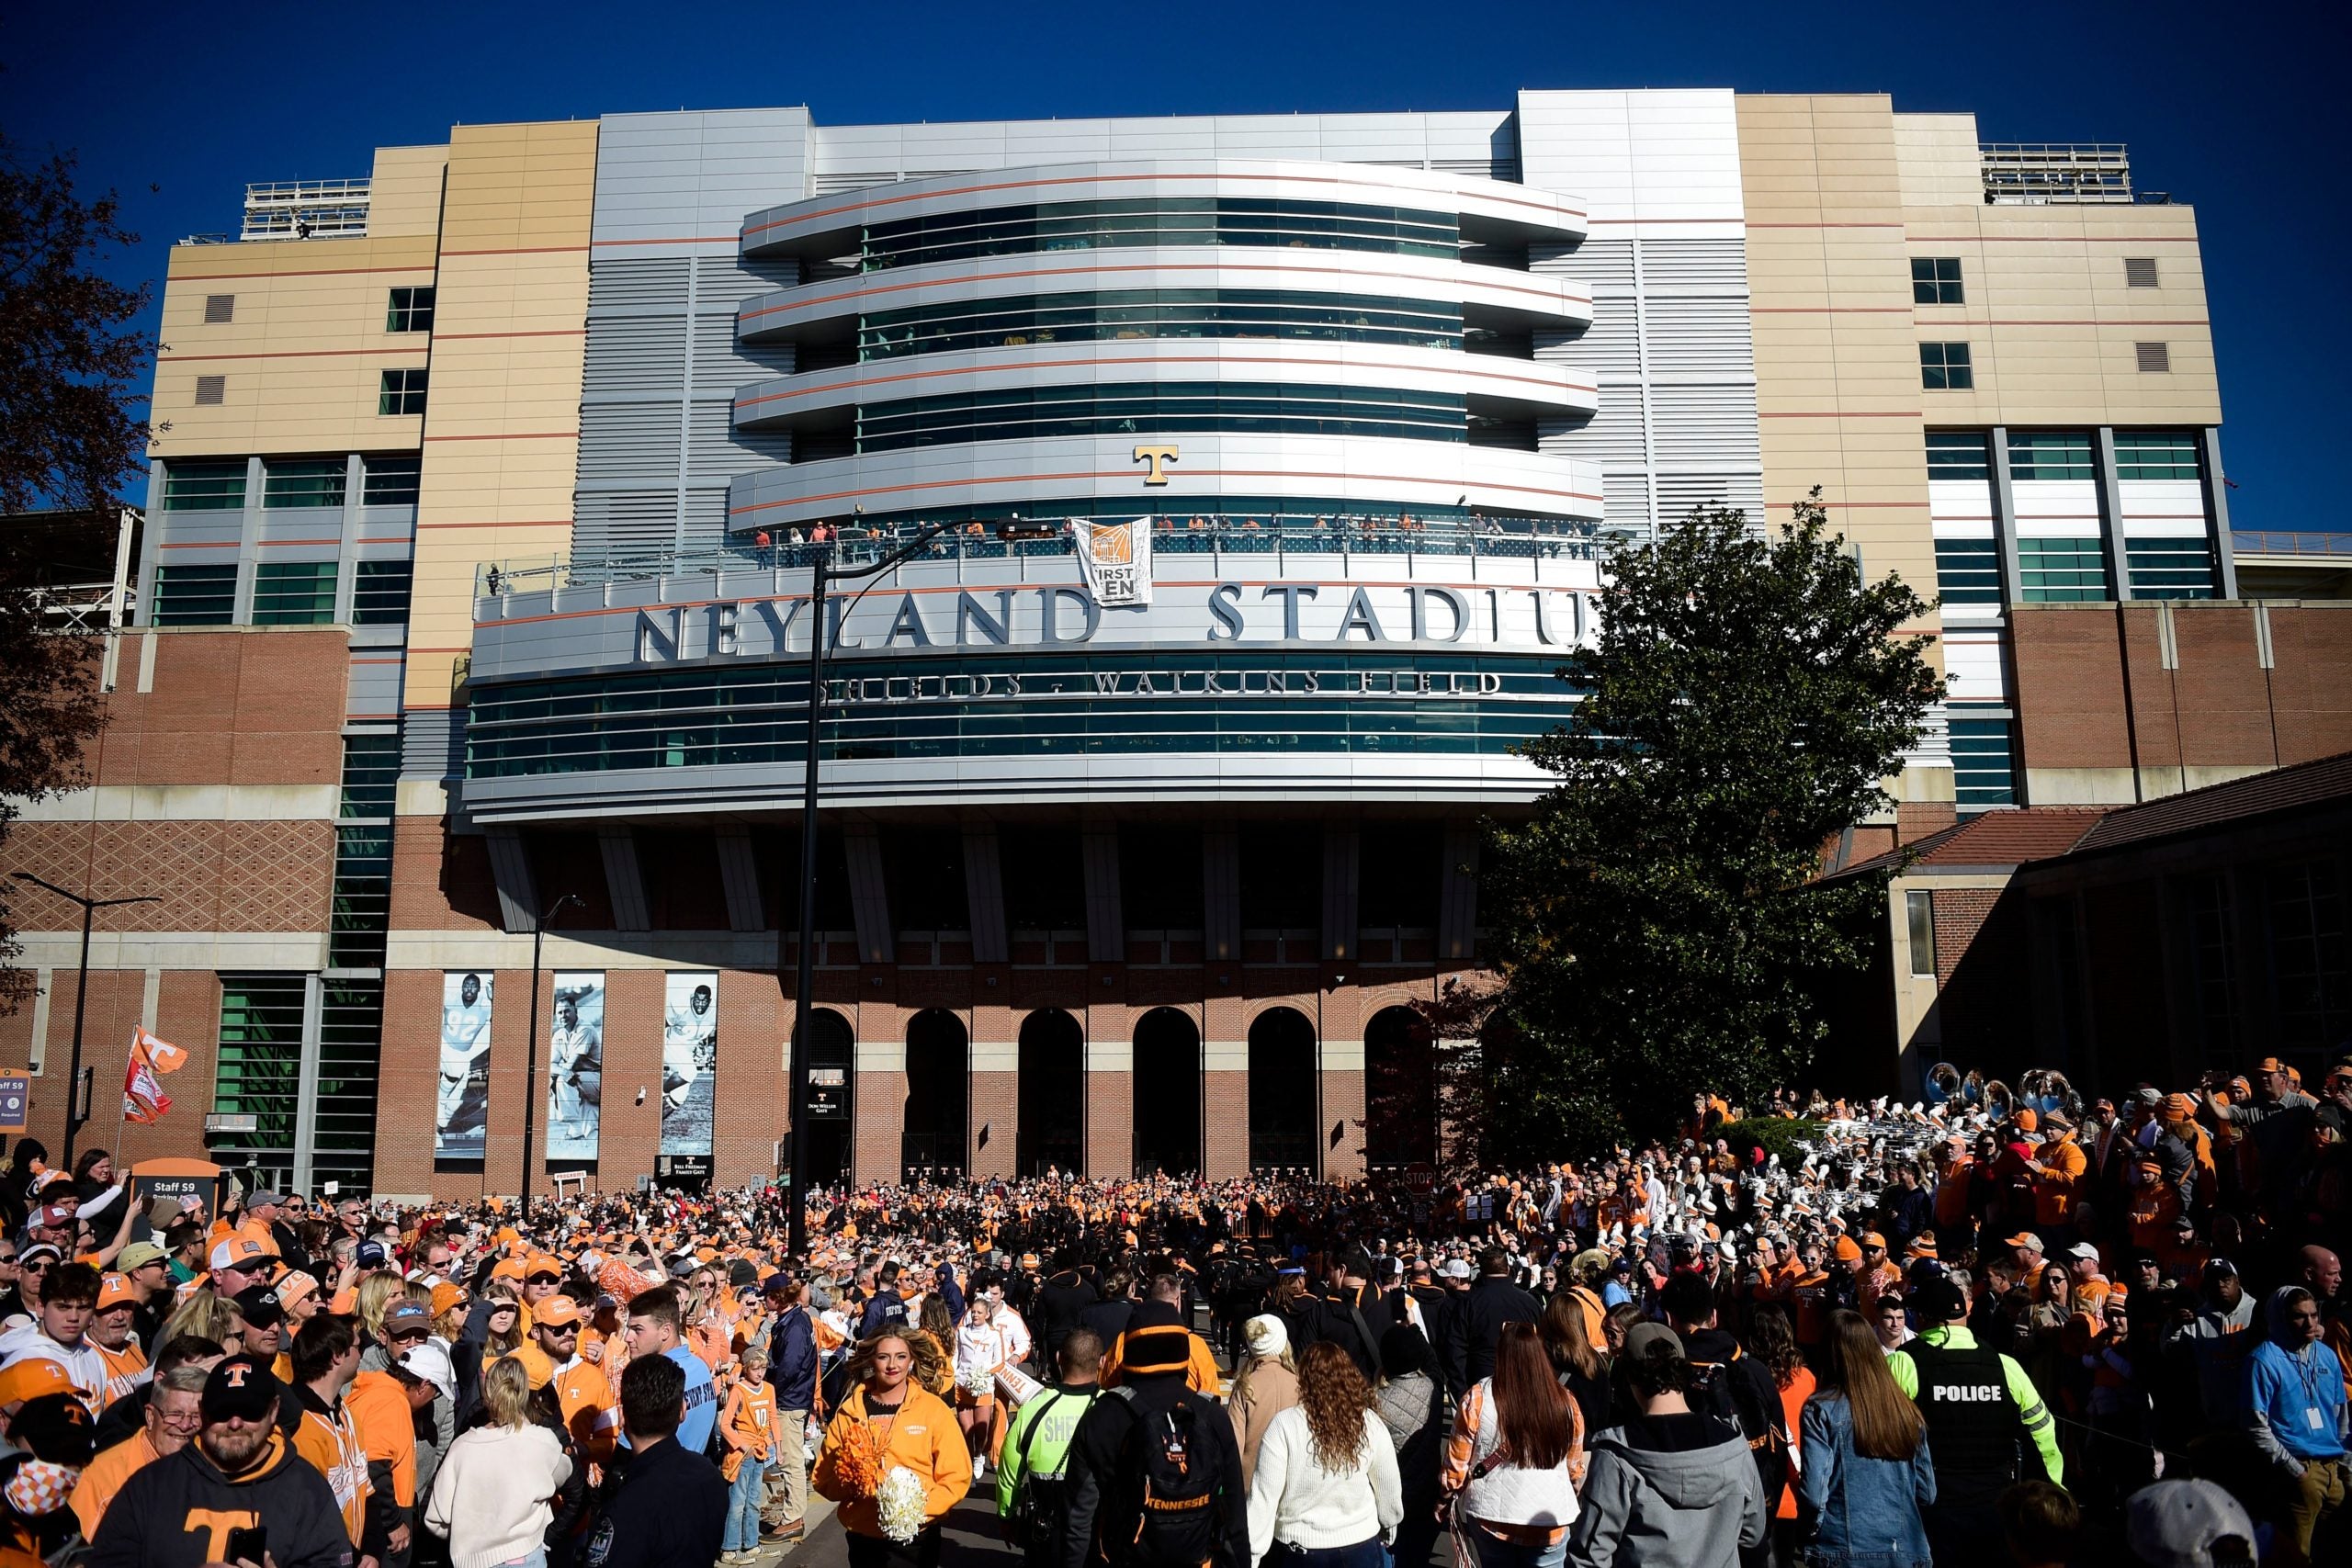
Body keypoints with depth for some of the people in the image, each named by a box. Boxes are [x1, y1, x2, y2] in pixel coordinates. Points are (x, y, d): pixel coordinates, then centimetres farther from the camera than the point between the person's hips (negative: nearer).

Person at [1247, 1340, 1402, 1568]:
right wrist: (1388, 1532, 22)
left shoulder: (1285, 1426, -16)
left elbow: (1264, 1496, -15)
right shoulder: (1370, 1424, -8)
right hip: (1362, 1549, 2)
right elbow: (1390, 1495, 4)